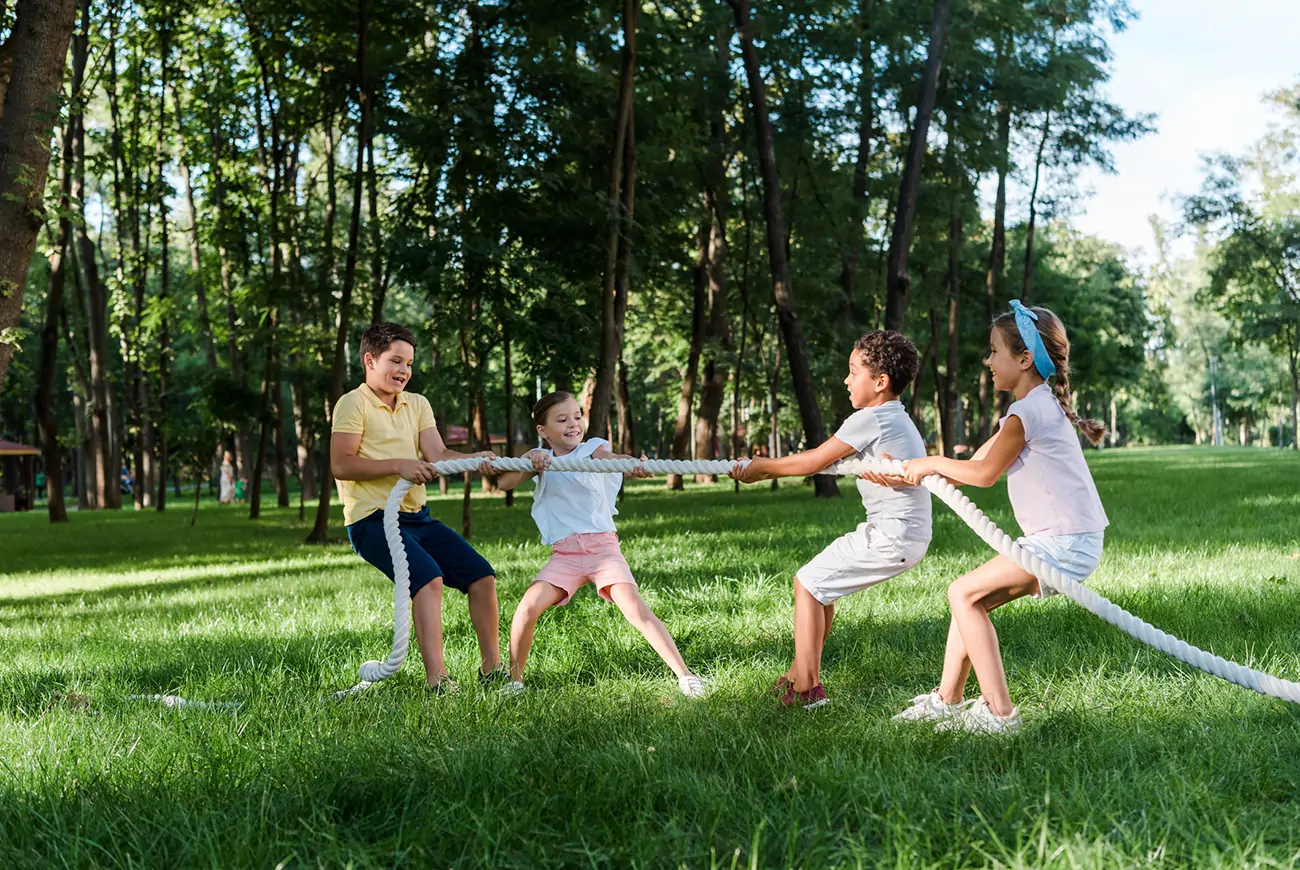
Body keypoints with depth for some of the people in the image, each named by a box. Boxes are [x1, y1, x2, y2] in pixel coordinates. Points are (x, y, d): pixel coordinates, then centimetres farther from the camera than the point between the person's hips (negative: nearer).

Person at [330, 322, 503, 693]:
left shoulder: (417, 404, 16)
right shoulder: (354, 403, -4)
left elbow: (438, 454, 2)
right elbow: (341, 465, -14)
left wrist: (475, 459, -17)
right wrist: (398, 464, -20)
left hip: (417, 518, 7)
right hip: (373, 520, -7)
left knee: (481, 575, 1)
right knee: (429, 576, -29)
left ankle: (492, 668, 13)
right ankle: (437, 680, -31)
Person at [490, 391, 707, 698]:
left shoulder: (592, 448, 1)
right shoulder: (540, 457, 11)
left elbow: (609, 457, -22)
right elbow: (504, 483, -1)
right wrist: (529, 462, -19)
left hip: (603, 545, -2)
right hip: (564, 554, 3)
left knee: (635, 608, -18)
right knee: (527, 608, -14)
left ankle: (685, 675, -12)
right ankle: (514, 680, 6)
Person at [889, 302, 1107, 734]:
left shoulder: (1031, 409, -14)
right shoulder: (1037, 406, 19)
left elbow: (984, 473, -14)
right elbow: (973, 466, 20)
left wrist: (932, 462, 2)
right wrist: (903, 475, 19)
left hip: (1066, 544, -10)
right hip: (1058, 543, 10)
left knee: (964, 593, -12)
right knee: (971, 596, 12)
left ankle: (998, 713, -11)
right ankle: (947, 699, 19)